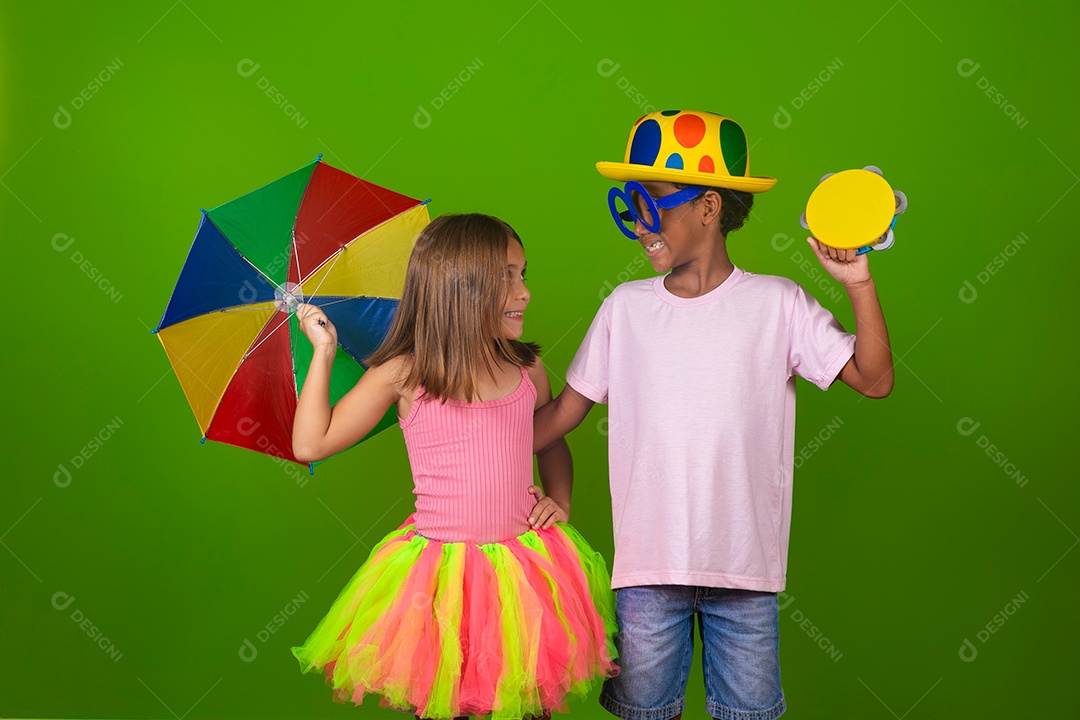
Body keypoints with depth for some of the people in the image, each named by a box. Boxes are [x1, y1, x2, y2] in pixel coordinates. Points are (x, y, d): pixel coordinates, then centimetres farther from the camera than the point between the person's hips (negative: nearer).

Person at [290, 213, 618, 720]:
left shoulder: (527, 369, 2)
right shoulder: (404, 375, -8)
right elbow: (312, 443, -7)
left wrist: (560, 499, 5)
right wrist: (323, 353, -4)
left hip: (524, 561, 3)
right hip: (441, 571, -3)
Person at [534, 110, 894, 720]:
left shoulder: (777, 304, -2)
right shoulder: (625, 308, 3)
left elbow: (874, 379, -4)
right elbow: (564, 412, 7)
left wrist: (861, 285, -15)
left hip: (745, 567, -1)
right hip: (647, 563, 1)